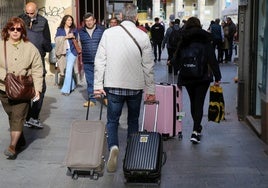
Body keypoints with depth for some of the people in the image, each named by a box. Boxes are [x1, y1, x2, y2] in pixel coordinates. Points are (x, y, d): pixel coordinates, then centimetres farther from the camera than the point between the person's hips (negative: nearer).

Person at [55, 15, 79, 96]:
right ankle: (72, 86, 28)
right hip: (63, 52, 2)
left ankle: (66, 89, -10)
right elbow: (57, 40, -3)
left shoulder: (74, 30, 9)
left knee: (69, 70, -11)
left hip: (72, 51, -1)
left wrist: (74, 37, -3)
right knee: (68, 70, 9)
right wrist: (66, 37, -11)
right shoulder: (59, 30, 8)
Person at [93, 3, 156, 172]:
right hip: (136, 86, 0)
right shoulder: (143, 36, -5)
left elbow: (100, 60, -4)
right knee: (133, 120, 17)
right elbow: (148, 65, -2)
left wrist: (98, 84, 2)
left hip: (113, 85, 0)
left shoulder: (108, 33, -4)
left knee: (112, 120, 8)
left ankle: (113, 146, -16)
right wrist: (151, 90, 5)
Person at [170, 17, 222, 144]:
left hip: (187, 77, 3)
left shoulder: (182, 41, 1)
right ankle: (195, 131, -13)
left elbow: (176, 60, 5)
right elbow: (212, 60, -8)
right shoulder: (205, 40, -5)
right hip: (203, 76, -3)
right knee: (199, 103, -1)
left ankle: (197, 128, 32)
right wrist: (217, 77, -4)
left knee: (193, 102, 17)